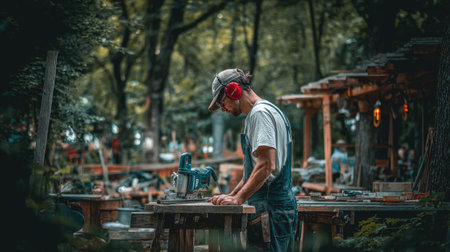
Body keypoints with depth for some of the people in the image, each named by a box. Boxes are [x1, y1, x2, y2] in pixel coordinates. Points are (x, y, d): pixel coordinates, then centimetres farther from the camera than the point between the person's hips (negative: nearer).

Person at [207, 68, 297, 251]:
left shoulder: (260, 113, -10)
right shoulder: (270, 110, 23)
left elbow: (266, 166, -22)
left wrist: (238, 199, -21)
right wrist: (231, 195, 21)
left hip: (270, 211, -10)